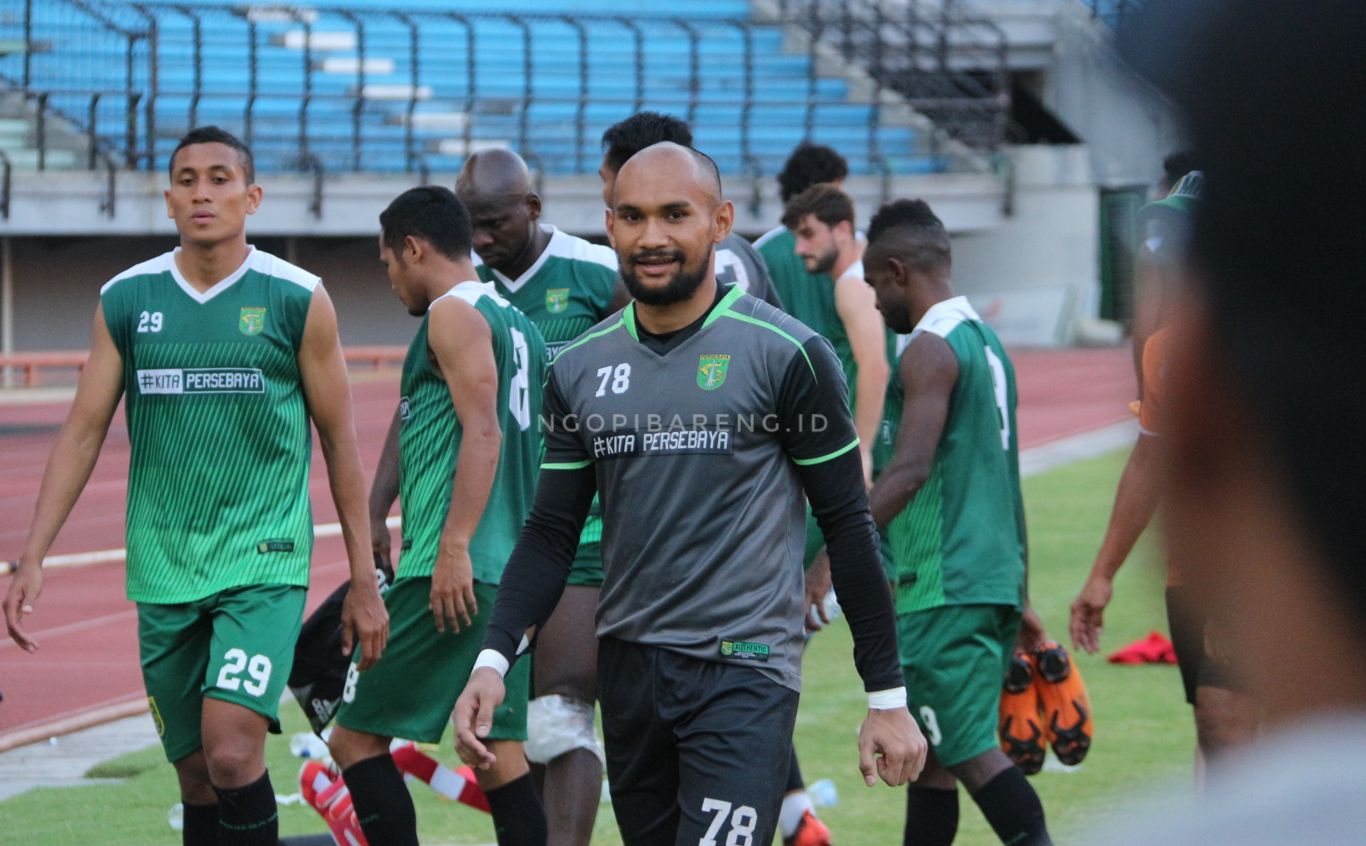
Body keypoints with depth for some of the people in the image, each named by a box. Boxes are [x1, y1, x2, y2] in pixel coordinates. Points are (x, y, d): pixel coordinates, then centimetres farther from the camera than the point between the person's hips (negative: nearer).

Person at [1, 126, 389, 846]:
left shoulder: (298, 300, -2)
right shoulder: (125, 300, 4)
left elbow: (340, 442, 4)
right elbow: (82, 434, 6)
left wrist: (364, 581, 4)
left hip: (264, 563, -3)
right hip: (163, 571, 3)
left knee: (232, 751, -20)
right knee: (195, 772, 7)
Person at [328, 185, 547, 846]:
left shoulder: (454, 315, -7)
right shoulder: (516, 324, 21)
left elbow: (483, 431, -19)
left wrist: (454, 548, -24)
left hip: (455, 572, -9)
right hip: (509, 572, 9)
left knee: (356, 735, -4)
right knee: (498, 750, 7)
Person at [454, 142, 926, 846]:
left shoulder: (785, 355, -5)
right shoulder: (580, 370, 8)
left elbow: (847, 527, -2)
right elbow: (550, 534, 12)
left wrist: (887, 696, -3)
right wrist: (493, 659, -3)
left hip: (743, 674, -5)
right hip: (628, 669, 5)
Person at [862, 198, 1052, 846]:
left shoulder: (930, 350, -11)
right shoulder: (986, 342, 17)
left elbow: (909, 468, -23)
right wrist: (1018, 600, 26)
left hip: (946, 588, -10)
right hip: (995, 580, 10)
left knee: (971, 748, -10)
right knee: (928, 752, 14)